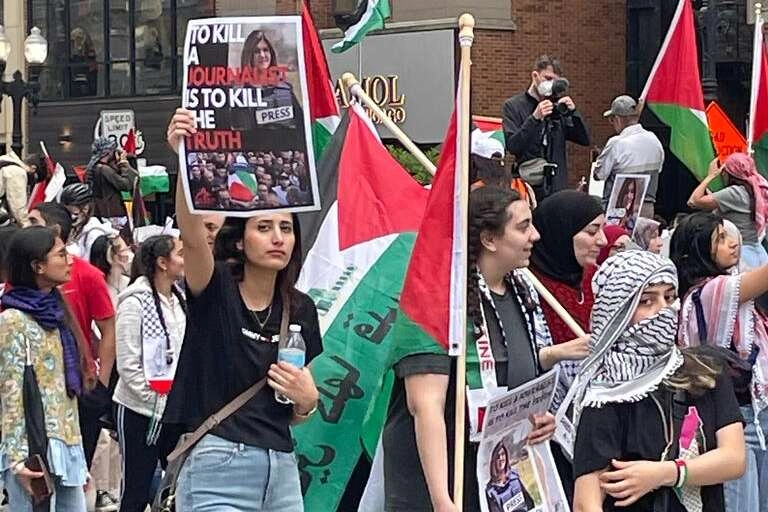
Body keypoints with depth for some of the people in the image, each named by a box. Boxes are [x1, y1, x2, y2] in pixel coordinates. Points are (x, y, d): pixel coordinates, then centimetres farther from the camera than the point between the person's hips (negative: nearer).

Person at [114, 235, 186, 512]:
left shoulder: (179, 299, 7)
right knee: (137, 489, 1)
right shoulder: (135, 302, -12)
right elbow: (128, 365, -14)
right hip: (140, 410, -6)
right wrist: (157, 402, -14)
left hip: (174, 409, 6)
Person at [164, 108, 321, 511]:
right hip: (218, 469, -6)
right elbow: (192, 236, -26)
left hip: (281, 471, 6)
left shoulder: (301, 309, 10)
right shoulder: (216, 289, -4)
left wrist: (307, 398, -5)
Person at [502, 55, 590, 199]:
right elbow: (512, 146, -11)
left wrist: (573, 112, -6)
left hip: (557, 187, 4)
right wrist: (535, 118, -20)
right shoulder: (513, 106, 2)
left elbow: (584, 140, 9)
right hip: (528, 187, -3)